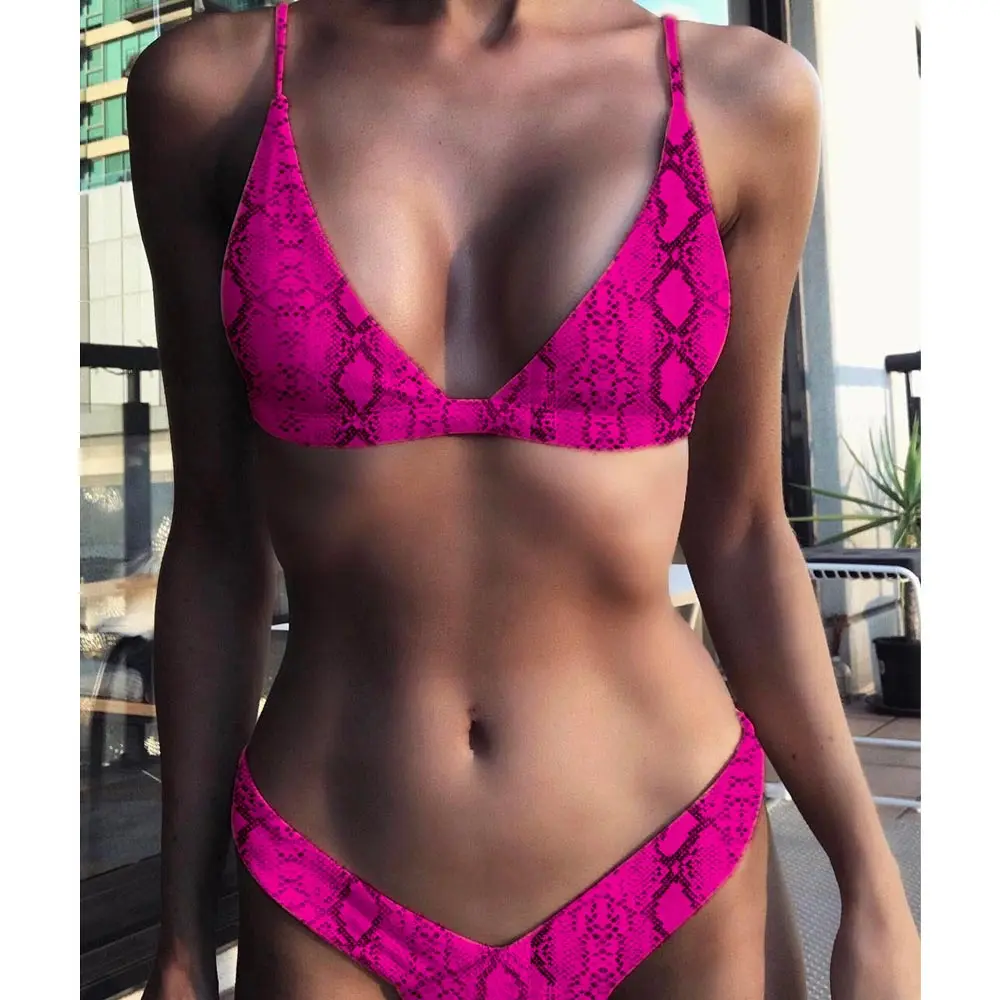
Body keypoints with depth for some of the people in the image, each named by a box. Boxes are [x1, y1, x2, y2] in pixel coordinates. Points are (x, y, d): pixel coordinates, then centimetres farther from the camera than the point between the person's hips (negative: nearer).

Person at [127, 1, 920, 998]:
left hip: (670, 887, 1)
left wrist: (871, 882, 4)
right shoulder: (211, 83, -6)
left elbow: (736, 528, 1)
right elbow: (216, 531, -2)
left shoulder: (744, 93, -5)